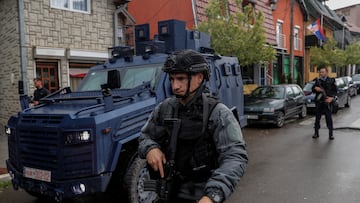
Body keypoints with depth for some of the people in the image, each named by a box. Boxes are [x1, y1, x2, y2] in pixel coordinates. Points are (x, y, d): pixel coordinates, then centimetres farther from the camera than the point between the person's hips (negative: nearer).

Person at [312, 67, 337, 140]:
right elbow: (313, 89, 10)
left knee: (329, 118, -2)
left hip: (327, 102, -2)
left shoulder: (331, 81, 3)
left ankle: (331, 134, 5)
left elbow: (335, 91, 0)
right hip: (319, 102, 2)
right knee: (317, 117, 7)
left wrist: (331, 98, -16)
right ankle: (316, 133, 15)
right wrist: (315, 88, -14)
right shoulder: (318, 81, 9)